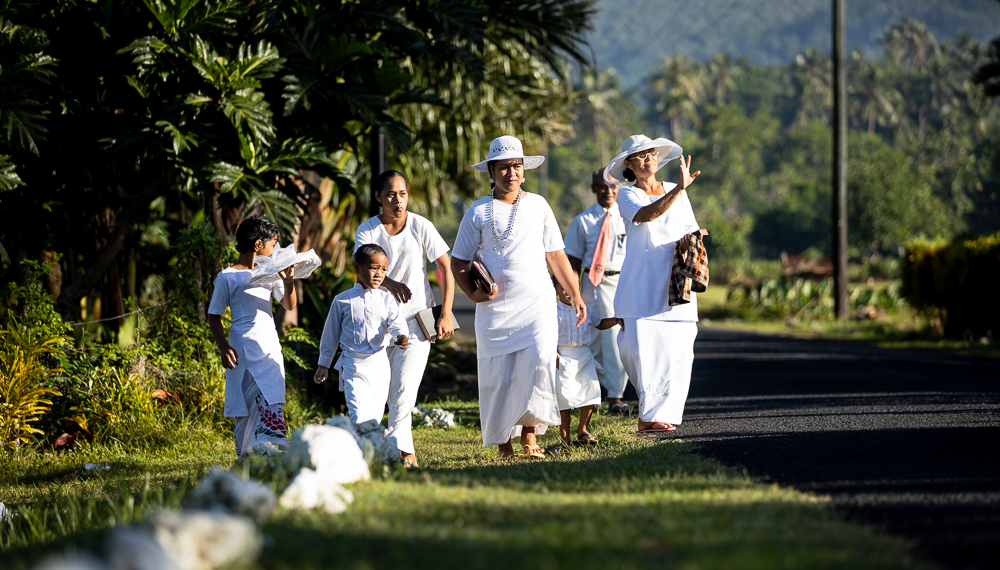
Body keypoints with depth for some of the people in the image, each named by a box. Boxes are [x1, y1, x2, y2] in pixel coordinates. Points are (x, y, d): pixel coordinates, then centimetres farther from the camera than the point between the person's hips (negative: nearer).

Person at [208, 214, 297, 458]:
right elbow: (214, 316, 1)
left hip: (269, 349, 4)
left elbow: (289, 306, 15)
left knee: (271, 402, -12)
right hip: (242, 351, -4)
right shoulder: (227, 278, -2)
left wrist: (288, 282, -4)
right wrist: (224, 347, -12)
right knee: (243, 410, -1)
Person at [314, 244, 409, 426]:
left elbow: (396, 322, -10)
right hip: (353, 365, -2)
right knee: (358, 415, -16)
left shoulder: (386, 299, 5)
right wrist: (324, 364, 12)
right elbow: (331, 333, 9)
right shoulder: (342, 301, 1)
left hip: (380, 365, 3)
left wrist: (402, 335, -34)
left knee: (375, 416, 9)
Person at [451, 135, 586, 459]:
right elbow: (458, 262, 8)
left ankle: (529, 433, -9)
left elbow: (556, 254, 19)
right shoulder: (479, 212, 6)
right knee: (498, 374, -4)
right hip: (496, 307, -1)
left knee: (539, 362, -18)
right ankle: (502, 443, 7)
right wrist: (473, 293, -9)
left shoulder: (537, 205, 13)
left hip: (537, 302, 1)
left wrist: (575, 295, 16)